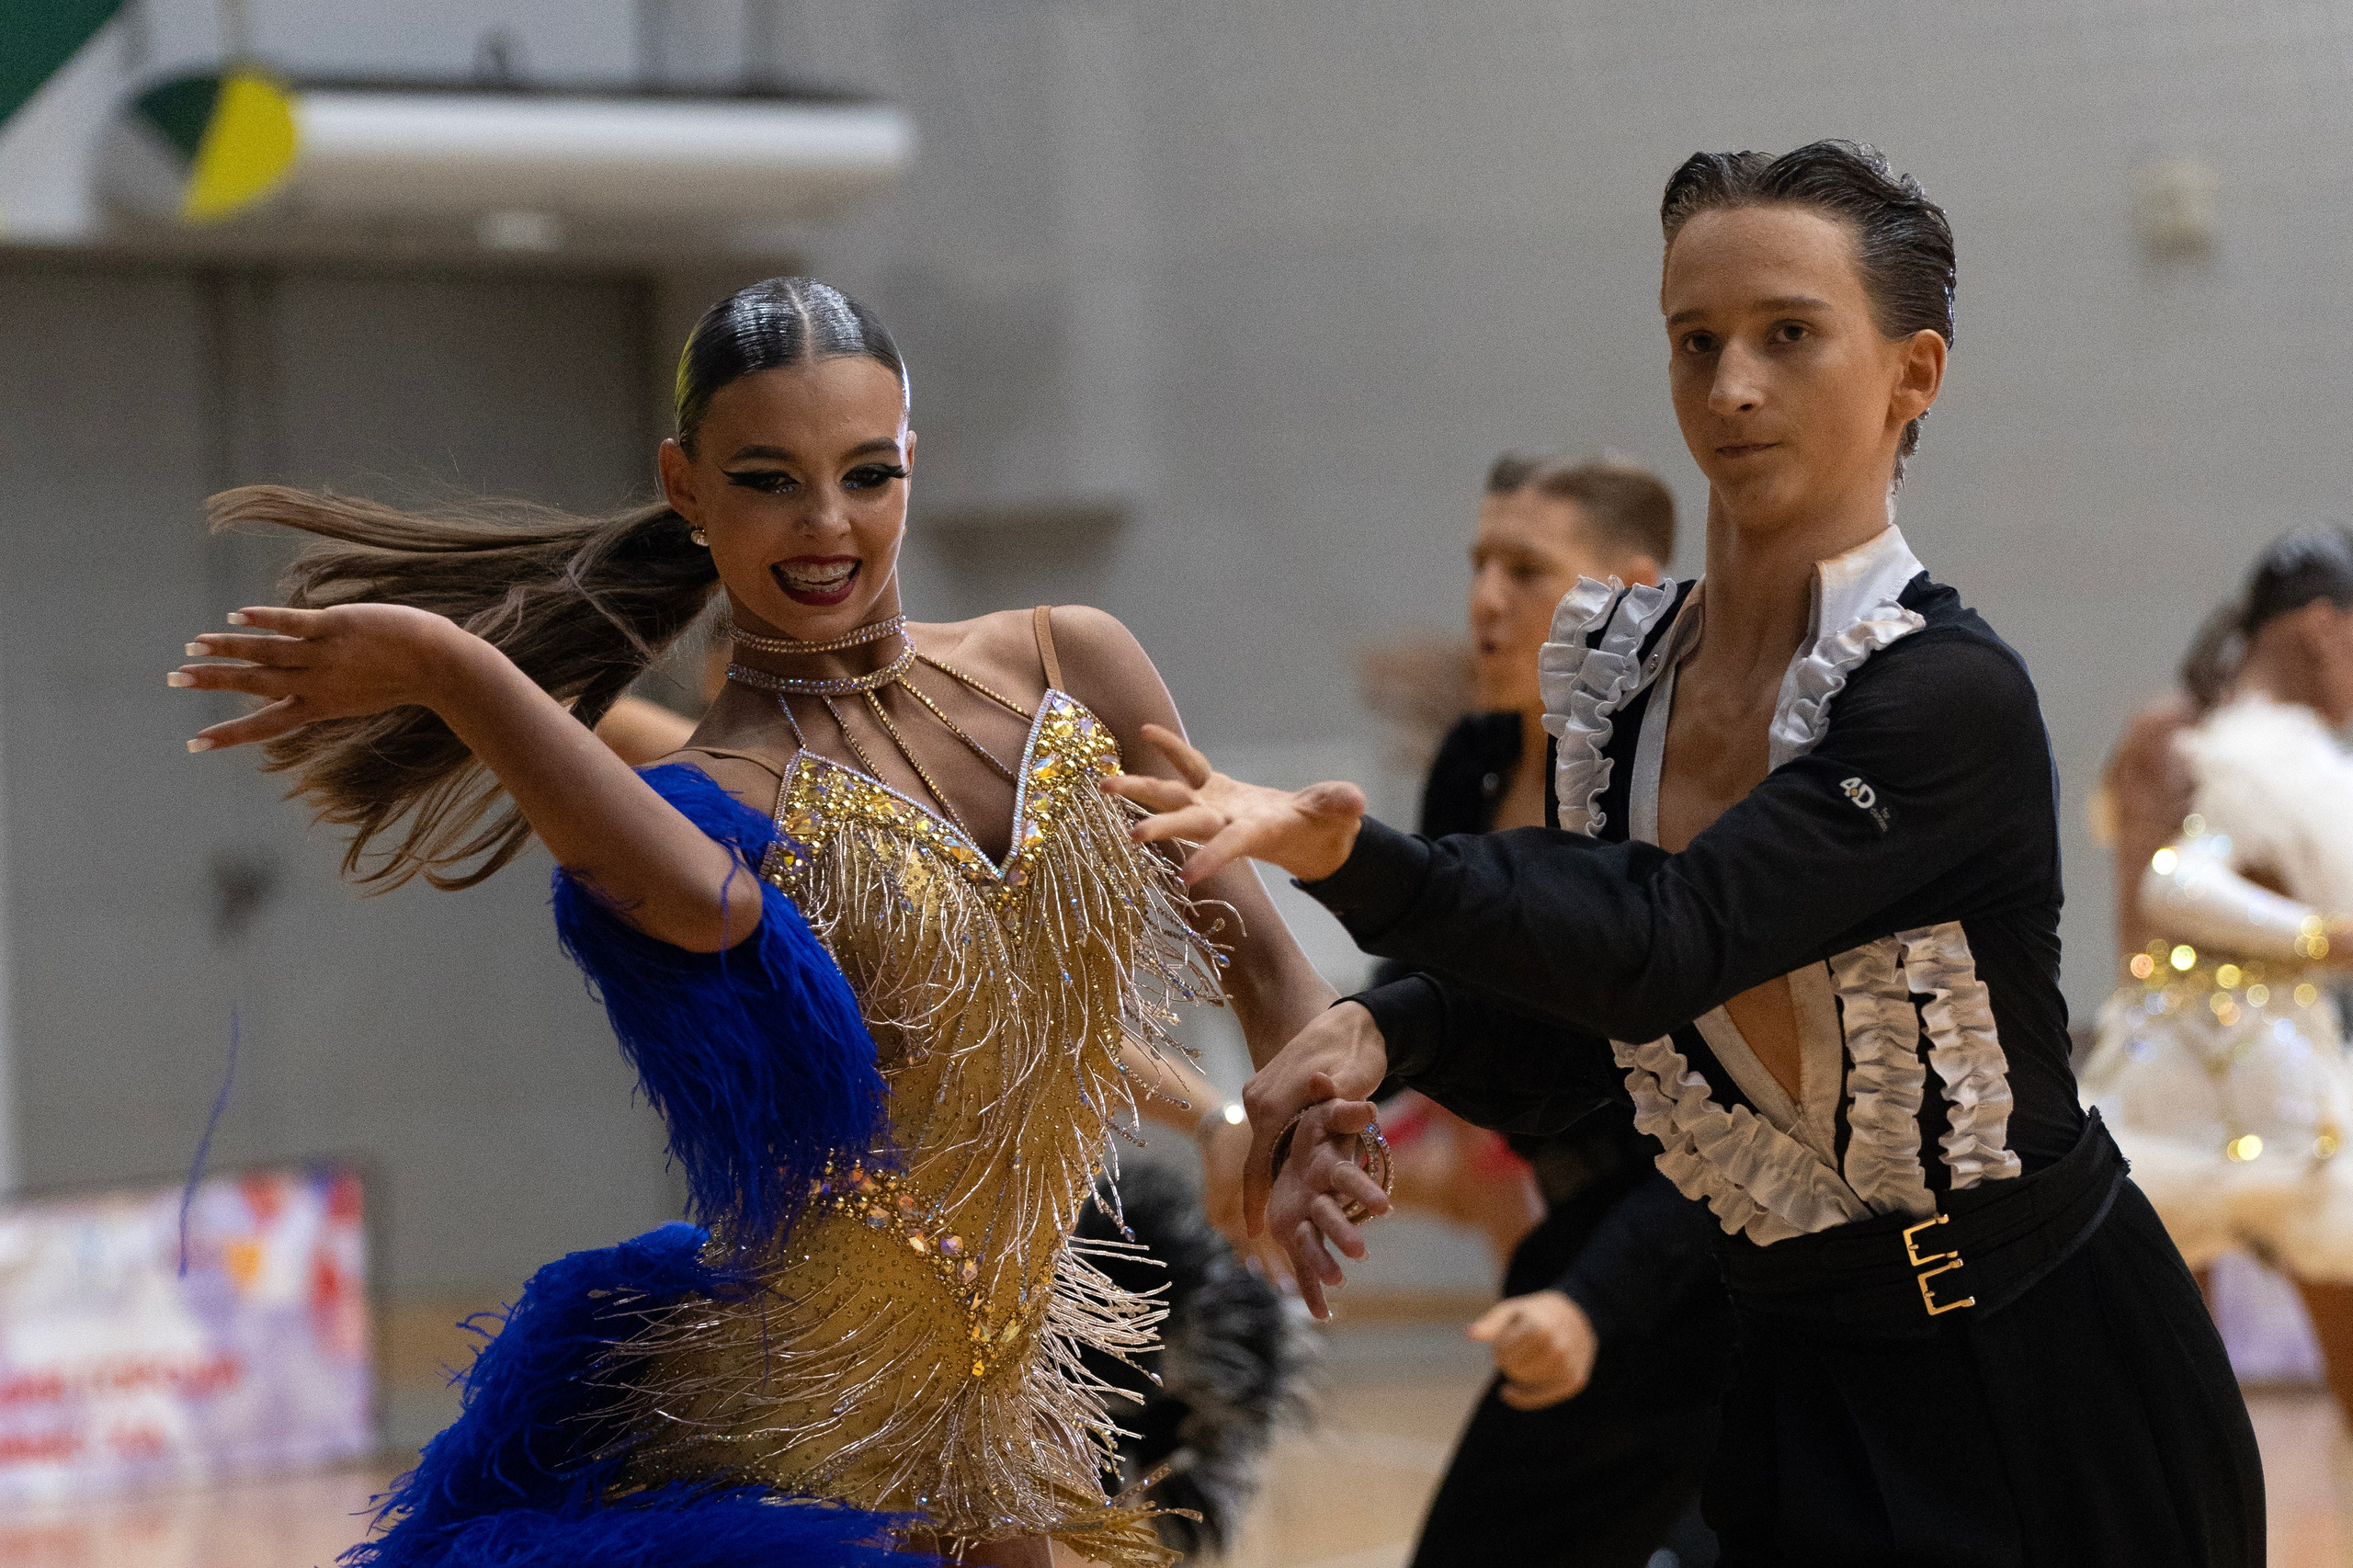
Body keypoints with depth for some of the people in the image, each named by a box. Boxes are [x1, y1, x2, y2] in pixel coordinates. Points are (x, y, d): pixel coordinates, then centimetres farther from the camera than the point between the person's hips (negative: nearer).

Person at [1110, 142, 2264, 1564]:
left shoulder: (1953, 695, -20)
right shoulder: (1626, 668, 3)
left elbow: (1663, 944, -31)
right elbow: (1563, 1048, 5)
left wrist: (1348, 857, -44)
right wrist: (1379, 1033, -17)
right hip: (1800, 1381, 6)